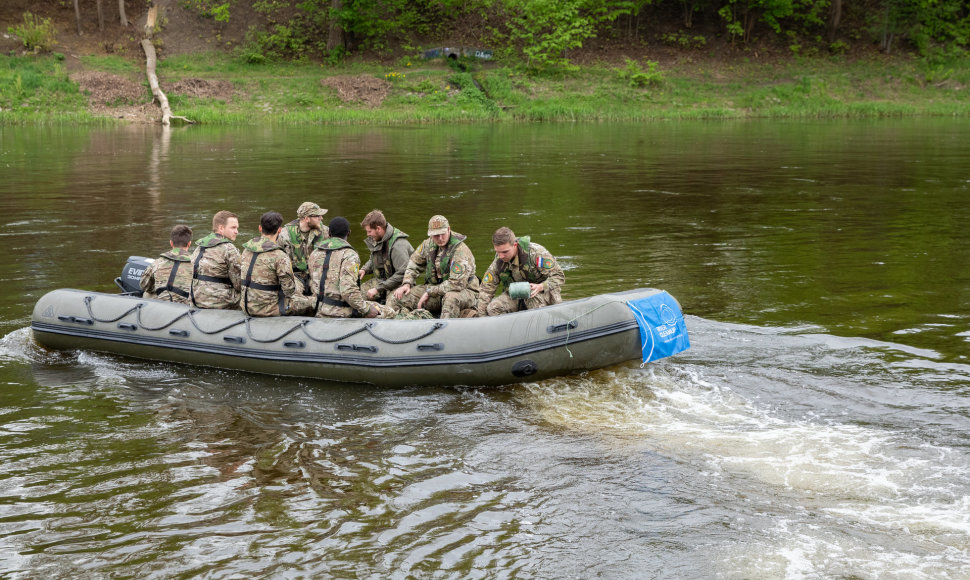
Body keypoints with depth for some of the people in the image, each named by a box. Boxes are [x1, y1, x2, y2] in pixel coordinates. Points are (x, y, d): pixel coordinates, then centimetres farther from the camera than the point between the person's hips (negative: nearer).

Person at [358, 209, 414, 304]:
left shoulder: (398, 245, -23)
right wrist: (364, 270, 0)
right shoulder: (376, 239, 4)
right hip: (381, 280, 8)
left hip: (399, 284, -8)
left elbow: (402, 274, -26)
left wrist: (378, 289, -24)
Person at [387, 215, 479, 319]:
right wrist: (406, 283, 3)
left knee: (451, 298, -44)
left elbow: (457, 284, -27)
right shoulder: (429, 244, 1)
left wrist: (429, 292, -21)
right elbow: (414, 262, 19)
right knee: (398, 297, -7)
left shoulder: (460, 251, -21)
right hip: (436, 289, 7)